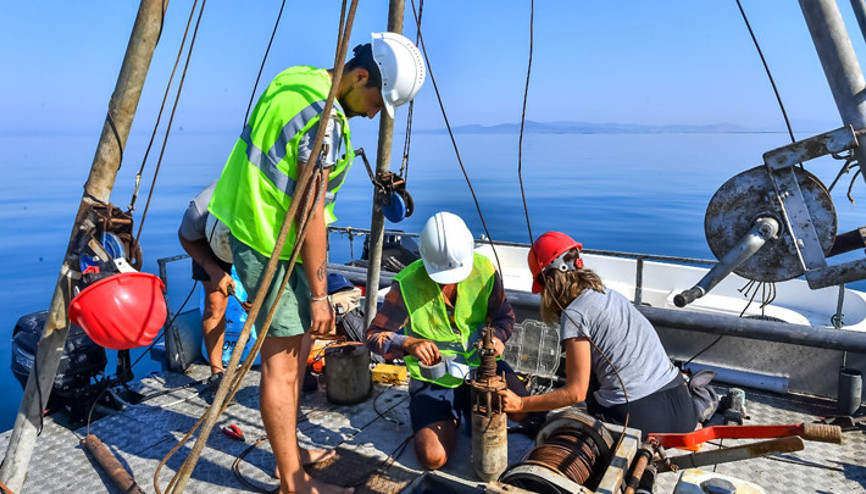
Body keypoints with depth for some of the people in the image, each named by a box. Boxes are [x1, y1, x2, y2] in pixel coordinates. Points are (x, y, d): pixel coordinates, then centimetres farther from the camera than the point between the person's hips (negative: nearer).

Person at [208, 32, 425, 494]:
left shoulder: (296, 77, 9)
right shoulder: (324, 117, -21)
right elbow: (309, 213, -22)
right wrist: (319, 294, -16)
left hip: (253, 225, 10)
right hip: (271, 243, -10)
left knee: (295, 344, 16)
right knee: (281, 359, -2)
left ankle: (288, 455, 30)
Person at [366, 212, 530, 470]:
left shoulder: (483, 269, -9)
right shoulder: (407, 284, -16)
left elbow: (505, 315, 4)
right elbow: (374, 335, -12)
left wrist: (497, 336, -19)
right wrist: (409, 345, -32)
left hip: (481, 362, 2)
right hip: (434, 378, -2)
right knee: (433, 458, -17)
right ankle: (450, 418, 19)